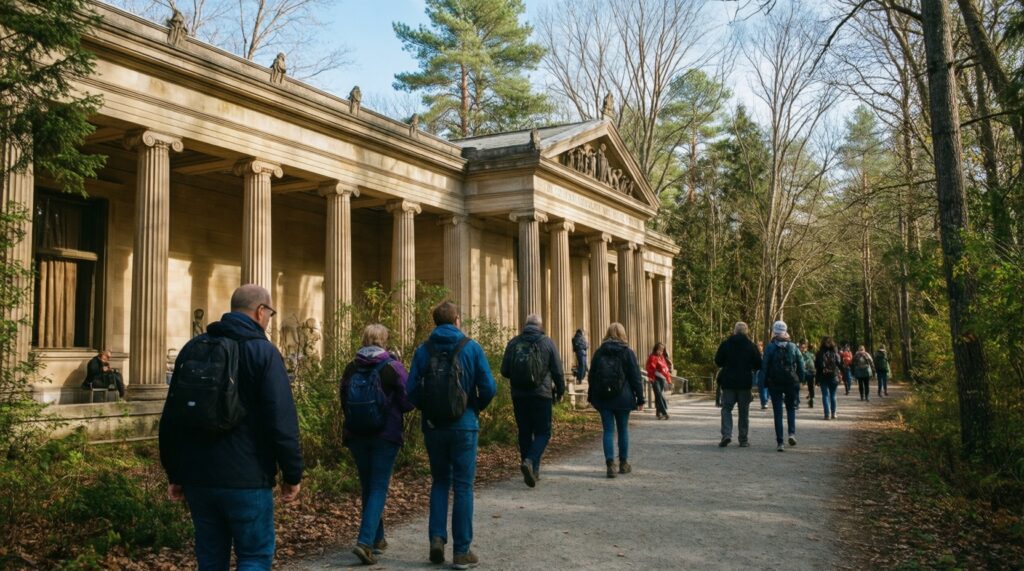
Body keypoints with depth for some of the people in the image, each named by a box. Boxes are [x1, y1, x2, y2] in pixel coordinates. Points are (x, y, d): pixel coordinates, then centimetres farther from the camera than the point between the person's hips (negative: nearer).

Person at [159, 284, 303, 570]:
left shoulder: (192, 349, 10)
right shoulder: (263, 352, -8)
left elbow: (171, 416, 13)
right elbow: (282, 421, -14)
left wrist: (175, 474, 19)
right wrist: (292, 474, -5)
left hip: (197, 479, 6)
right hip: (246, 480, -5)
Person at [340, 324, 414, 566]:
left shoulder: (350, 369, 0)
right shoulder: (393, 367, -11)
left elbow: (344, 403, 9)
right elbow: (407, 403, -8)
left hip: (356, 435, 4)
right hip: (385, 436, -4)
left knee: (367, 487, 17)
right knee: (379, 489, 0)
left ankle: (377, 539, 29)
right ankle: (365, 541, -14)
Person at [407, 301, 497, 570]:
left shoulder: (423, 350, 0)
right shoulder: (471, 348, -5)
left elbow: (412, 390, -5)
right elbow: (489, 388, -9)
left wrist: (427, 409, 13)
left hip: (433, 426, 2)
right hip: (464, 426, -2)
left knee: (440, 482, 19)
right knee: (463, 487, 5)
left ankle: (437, 537, 7)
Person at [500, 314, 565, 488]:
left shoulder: (513, 343, 3)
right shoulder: (547, 343, -2)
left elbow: (504, 371, 5)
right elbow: (558, 371, -1)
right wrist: (560, 391, 14)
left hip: (518, 395, 3)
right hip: (541, 395, -3)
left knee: (524, 432, 13)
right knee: (543, 432, 3)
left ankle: (532, 470, 16)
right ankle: (530, 461, -20)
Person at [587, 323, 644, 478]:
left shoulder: (599, 352, 5)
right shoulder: (628, 352, -3)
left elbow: (592, 376, 9)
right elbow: (635, 377, -3)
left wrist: (591, 397, 16)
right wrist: (640, 398, 1)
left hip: (602, 398, 1)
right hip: (622, 398, -1)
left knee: (608, 430, 2)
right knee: (623, 430, 12)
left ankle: (610, 464, -11)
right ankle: (624, 464, 21)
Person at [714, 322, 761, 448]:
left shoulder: (725, 344, -3)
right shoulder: (751, 346, -3)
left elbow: (718, 361, 3)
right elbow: (758, 365, 0)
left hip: (728, 382, 0)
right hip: (745, 383, 0)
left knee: (726, 408, 6)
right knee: (744, 411, 9)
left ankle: (726, 434, -13)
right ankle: (743, 439, 11)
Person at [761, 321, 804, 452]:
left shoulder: (770, 347, -7)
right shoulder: (793, 347, -1)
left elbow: (764, 365, -7)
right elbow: (801, 364, -1)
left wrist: (766, 381, 4)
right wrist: (799, 380, 8)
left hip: (774, 383, -1)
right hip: (791, 382, 1)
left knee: (777, 411, 3)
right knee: (791, 408, 20)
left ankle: (779, 442, 0)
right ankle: (792, 433, 1)